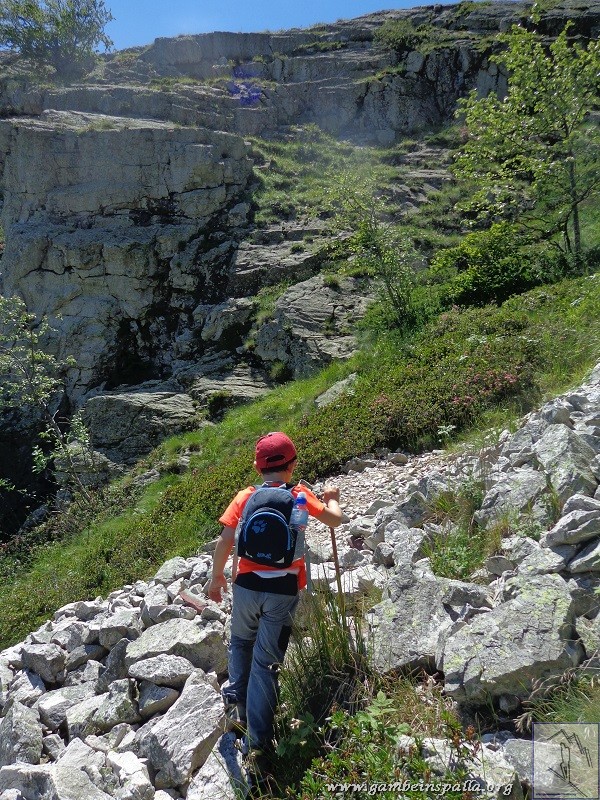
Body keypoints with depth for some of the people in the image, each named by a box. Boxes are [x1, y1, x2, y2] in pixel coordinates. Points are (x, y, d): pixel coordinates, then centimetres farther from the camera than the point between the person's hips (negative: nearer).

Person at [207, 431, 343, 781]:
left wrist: (217, 576, 10)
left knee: (242, 644, 30)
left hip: (247, 584, 1)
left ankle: (238, 704, 30)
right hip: (284, 590, -1)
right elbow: (335, 520, 9)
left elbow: (226, 540, -4)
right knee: (266, 663, 6)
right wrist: (332, 498, 29)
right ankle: (259, 743, 9)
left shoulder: (246, 496, -1)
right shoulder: (301, 495, -2)